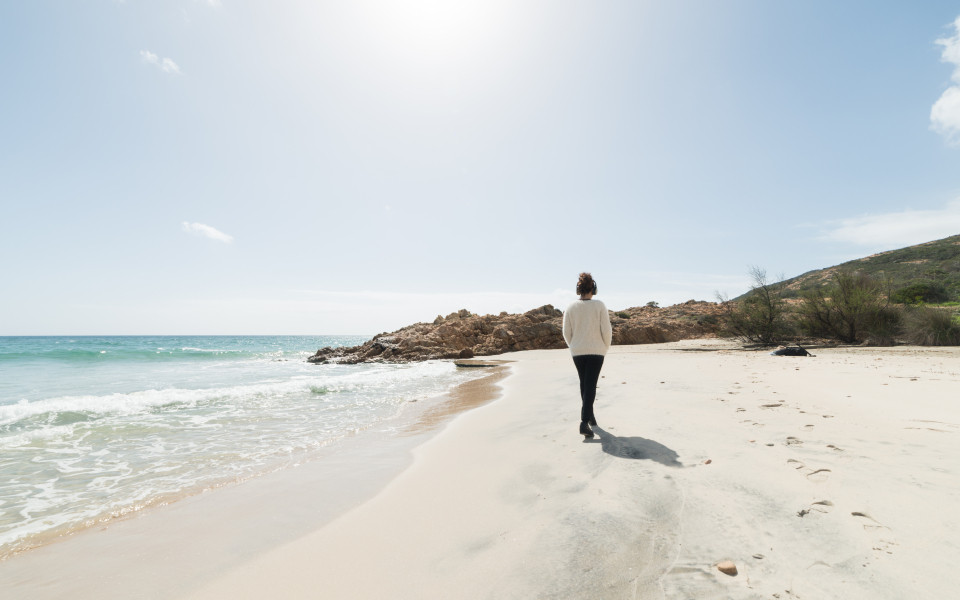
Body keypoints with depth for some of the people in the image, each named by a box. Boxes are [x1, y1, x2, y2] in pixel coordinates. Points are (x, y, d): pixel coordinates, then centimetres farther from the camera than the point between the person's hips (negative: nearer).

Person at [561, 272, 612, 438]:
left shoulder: (571, 307, -3)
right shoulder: (599, 306, -9)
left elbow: (567, 333, 0)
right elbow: (606, 330, -9)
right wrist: (606, 348, 8)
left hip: (578, 351, 3)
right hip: (596, 350, -3)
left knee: (584, 383, 18)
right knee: (590, 385, -2)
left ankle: (590, 416, 31)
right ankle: (584, 422, -13)